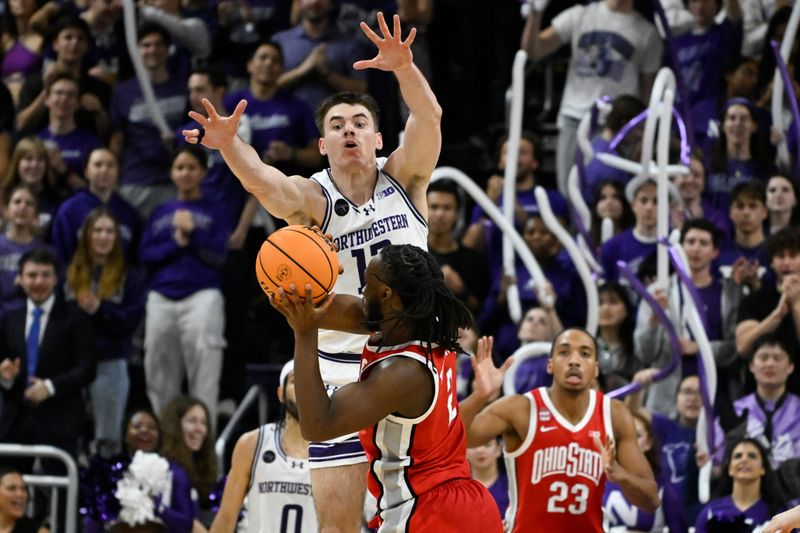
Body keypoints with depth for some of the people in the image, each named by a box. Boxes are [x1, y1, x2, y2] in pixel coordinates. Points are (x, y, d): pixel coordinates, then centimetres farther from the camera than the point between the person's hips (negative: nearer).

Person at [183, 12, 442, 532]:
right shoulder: (313, 197, -5)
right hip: (341, 371, -1)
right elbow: (265, 181, -27)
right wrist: (229, 144, -50)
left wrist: (404, 68, -40)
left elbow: (429, 119, -19)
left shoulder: (403, 177, 0)